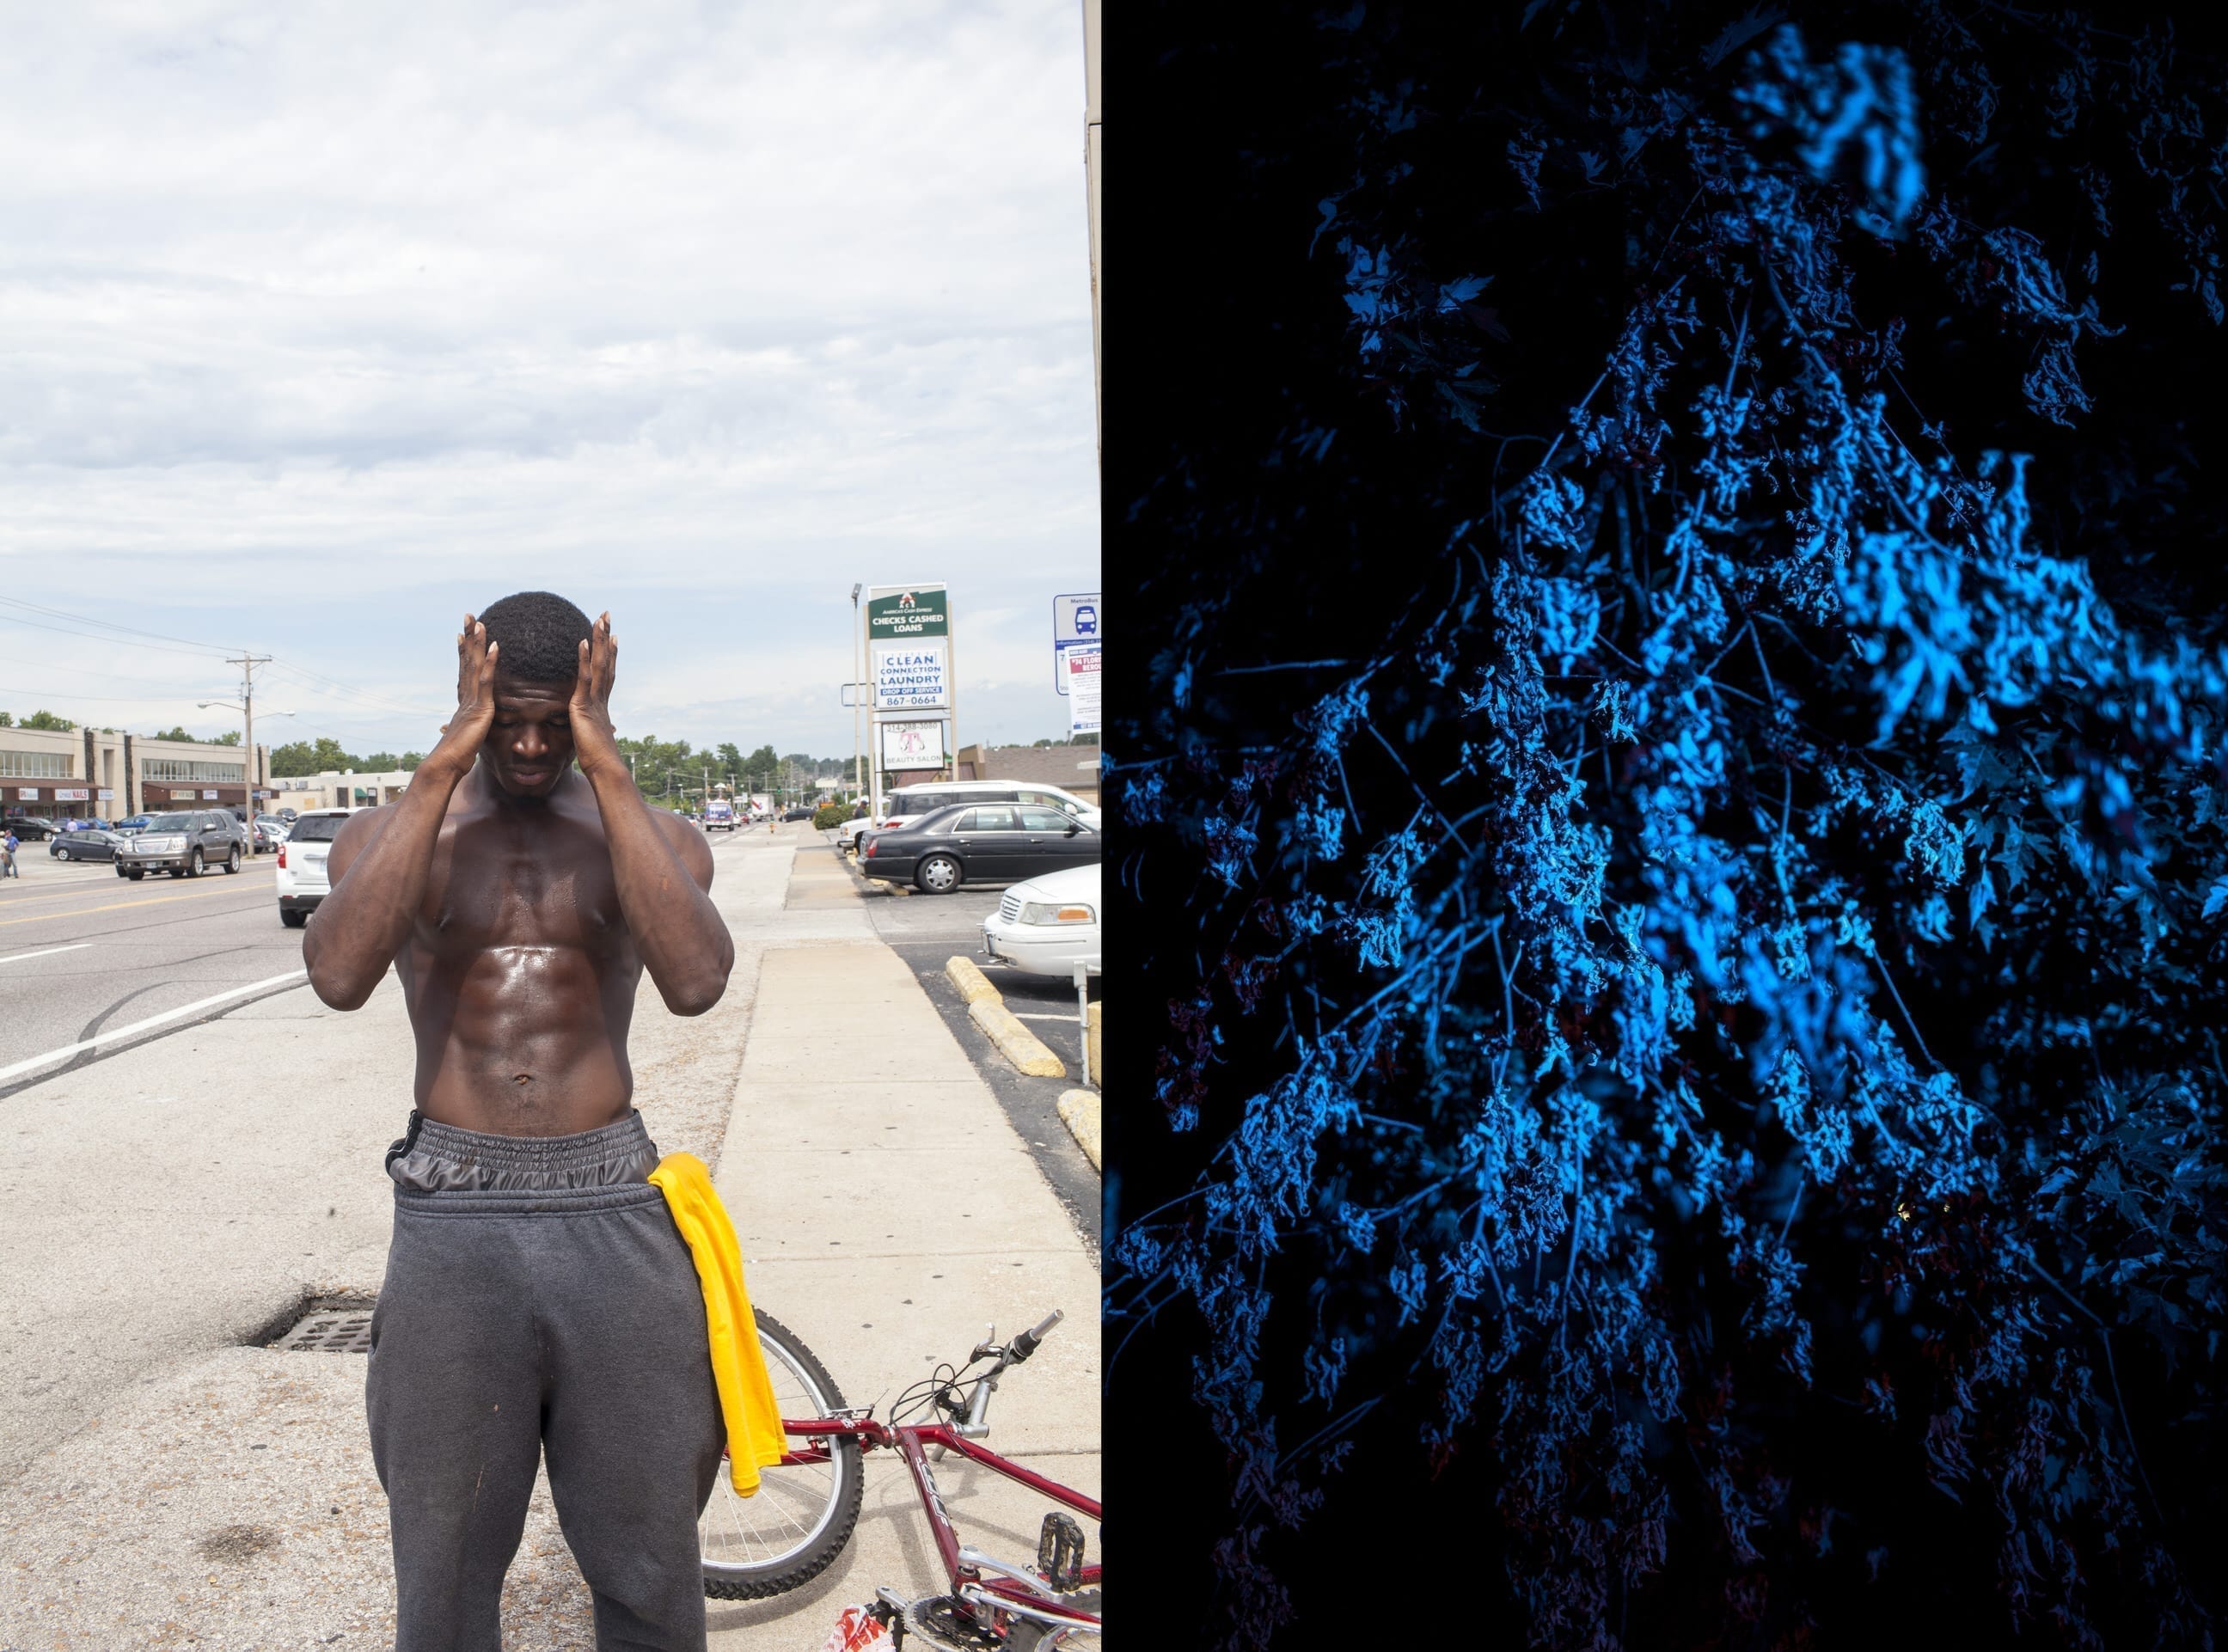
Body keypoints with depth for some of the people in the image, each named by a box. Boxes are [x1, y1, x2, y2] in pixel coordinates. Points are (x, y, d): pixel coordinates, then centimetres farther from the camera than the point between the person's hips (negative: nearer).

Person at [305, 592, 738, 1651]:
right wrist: (446, 766, -17)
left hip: (613, 1212, 0)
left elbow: (695, 982, -19)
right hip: (450, 1217, 0)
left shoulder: (651, 837, 3)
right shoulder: (392, 832, 3)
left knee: (648, 1558, 11)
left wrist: (606, 768, -17)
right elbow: (339, 976, -19)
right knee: (445, 1559, 14)